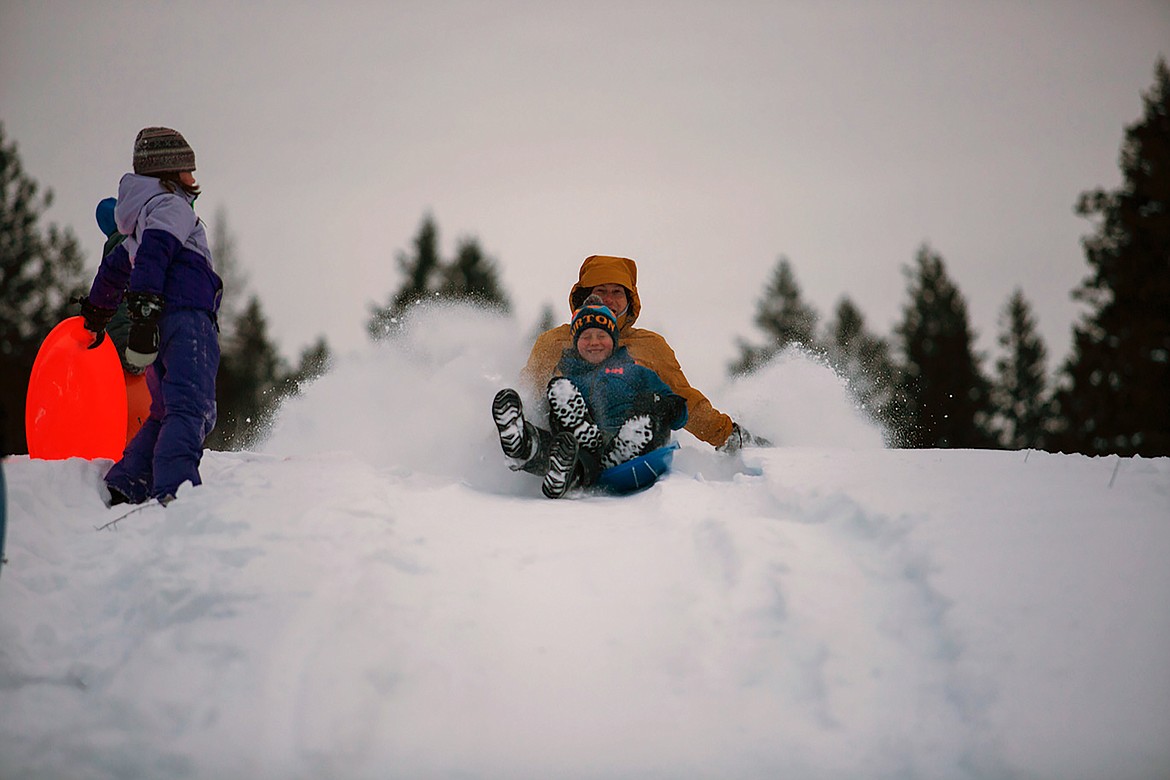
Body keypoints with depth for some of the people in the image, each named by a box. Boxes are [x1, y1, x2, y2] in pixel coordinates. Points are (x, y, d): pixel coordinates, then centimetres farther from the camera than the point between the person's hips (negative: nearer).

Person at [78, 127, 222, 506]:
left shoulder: (143, 213, 31)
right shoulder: (172, 205, 2)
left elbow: (115, 265, 45)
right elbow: (152, 253, -17)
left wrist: (96, 312, 59)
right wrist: (145, 308, -28)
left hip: (162, 322, 10)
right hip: (186, 318, -10)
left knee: (166, 414, 14)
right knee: (192, 408, -22)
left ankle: (121, 488, 6)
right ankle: (174, 490, -41)